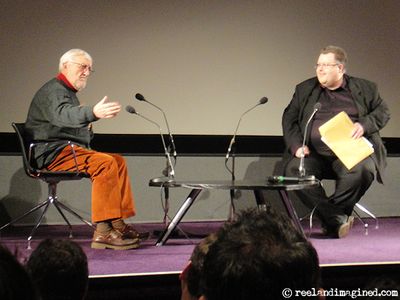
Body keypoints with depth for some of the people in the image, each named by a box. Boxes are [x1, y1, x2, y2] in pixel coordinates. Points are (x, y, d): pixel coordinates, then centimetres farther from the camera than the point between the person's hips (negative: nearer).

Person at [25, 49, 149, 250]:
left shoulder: (68, 92, 24)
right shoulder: (53, 91, -11)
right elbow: (63, 115, -35)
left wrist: (86, 127, 4)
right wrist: (93, 113, -53)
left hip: (68, 151, 11)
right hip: (53, 154, -11)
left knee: (118, 161, 4)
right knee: (105, 163, -27)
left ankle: (119, 224, -1)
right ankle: (103, 231, -32)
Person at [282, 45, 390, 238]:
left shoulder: (364, 88, 15)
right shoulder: (304, 90, 18)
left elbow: (383, 112, 12)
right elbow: (289, 119, 12)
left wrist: (364, 125, -9)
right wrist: (296, 145, -5)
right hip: (315, 154, 2)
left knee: (363, 169, -35)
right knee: (293, 169, -30)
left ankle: (328, 218, -20)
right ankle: (336, 218, -30)